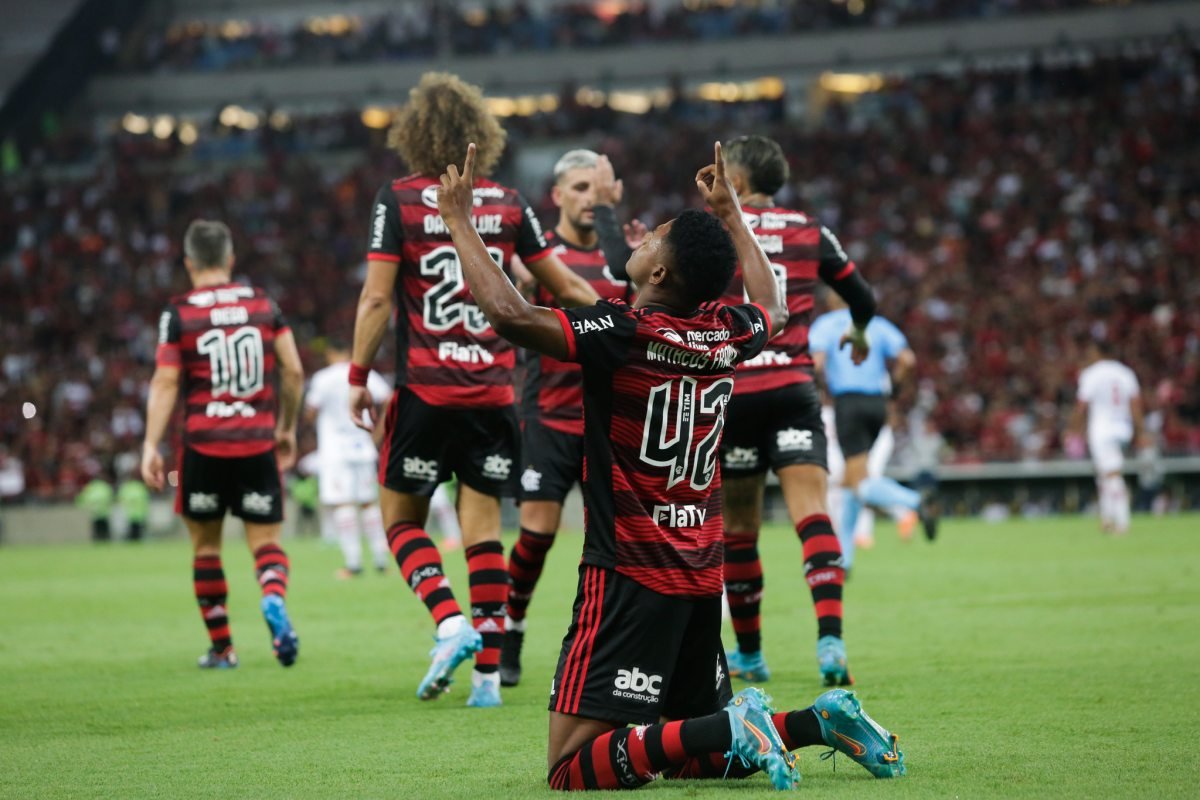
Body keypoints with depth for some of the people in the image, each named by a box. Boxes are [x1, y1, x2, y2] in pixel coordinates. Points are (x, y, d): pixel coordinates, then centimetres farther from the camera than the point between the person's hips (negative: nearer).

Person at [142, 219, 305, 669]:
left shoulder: (179, 314, -2)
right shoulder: (263, 304, 6)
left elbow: (165, 383, -7)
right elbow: (294, 371, 5)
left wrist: (151, 446, -6)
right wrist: (287, 429, 17)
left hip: (204, 445, -1)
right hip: (258, 442, 1)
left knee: (205, 545, 13)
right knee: (266, 540, 3)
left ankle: (221, 648, 15)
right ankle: (274, 597, -30)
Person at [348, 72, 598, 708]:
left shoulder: (398, 201, -3)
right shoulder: (507, 204, 5)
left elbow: (377, 298, -8)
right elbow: (565, 286, 12)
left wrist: (358, 377, 1)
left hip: (426, 391, -3)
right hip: (494, 392, 3)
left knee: (401, 517, 11)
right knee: (482, 526, 6)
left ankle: (450, 622, -11)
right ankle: (487, 672, 2)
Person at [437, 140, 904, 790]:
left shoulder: (622, 333, -15)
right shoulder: (725, 333, 5)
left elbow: (508, 313, -23)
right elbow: (773, 307, 30)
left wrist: (458, 218, -11)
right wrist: (730, 213, 38)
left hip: (630, 576, -7)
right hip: (702, 578, 7)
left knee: (572, 767, -11)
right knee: (691, 756, 20)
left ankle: (730, 730, -24)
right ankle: (818, 722, 0)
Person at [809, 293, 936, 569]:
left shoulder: (824, 325, 3)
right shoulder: (878, 325, 13)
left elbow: (817, 362, -14)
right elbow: (907, 359, -2)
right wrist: (891, 381, 15)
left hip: (848, 403, -5)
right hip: (877, 404, 5)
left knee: (861, 485, -12)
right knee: (850, 481, 17)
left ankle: (916, 504, -39)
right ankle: (843, 559, 18)